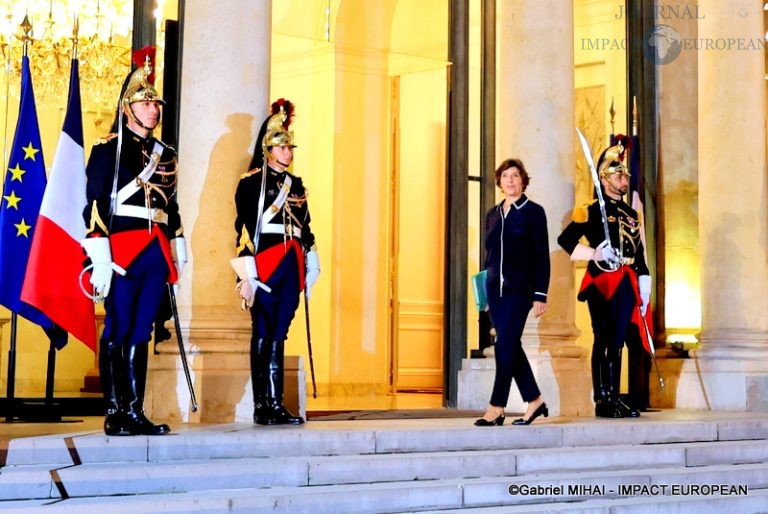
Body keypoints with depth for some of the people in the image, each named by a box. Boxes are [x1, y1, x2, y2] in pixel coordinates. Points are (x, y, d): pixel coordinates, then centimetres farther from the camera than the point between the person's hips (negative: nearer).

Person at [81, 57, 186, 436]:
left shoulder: (164, 154, 17)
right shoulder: (107, 149, -2)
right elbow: (95, 205, -8)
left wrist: (177, 249, 16)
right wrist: (100, 257, -16)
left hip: (156, 254, 6)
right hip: (122, 252, -6)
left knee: (141, 334, 8)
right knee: (117, 333, -3)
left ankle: (135, 412, 10)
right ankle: (114, 414, 1)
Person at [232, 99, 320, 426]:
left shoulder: (296, 185, 18)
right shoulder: (252, 182, -3)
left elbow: (305, 228, 19)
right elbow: (244, 228, -9)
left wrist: (310, 269, 14)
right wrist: (246, 274, -15)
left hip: (291, 266, 6)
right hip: (264, 264, -6)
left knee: (278, 335, 7)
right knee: (263, 334, -3)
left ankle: (275, 404, 8)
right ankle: (262, 406, -1)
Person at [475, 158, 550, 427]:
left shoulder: (533, 212, -1)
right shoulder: (493, 214, 15)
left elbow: (542, 256, -5)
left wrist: (540, 295, -11)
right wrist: (485, 289, 13)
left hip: (519, 289, -6)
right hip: (495, 288, 6)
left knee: (505, 345, -11)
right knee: (511, 346, 7)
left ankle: (497, 407, -8)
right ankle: (534, 400, 17)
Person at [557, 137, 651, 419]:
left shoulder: (631, 214, 17)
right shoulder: (592, 212, -1)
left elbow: (640, 255, 18)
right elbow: (565, 240, -8)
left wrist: (644, 291, 13)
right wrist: (594, 253, -18)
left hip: (626, 285, 6)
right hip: (601, 283, -6)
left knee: (617, 342, 8)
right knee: (603, 341, -6)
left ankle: (614, 398, 12)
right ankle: (601, 400, -4)